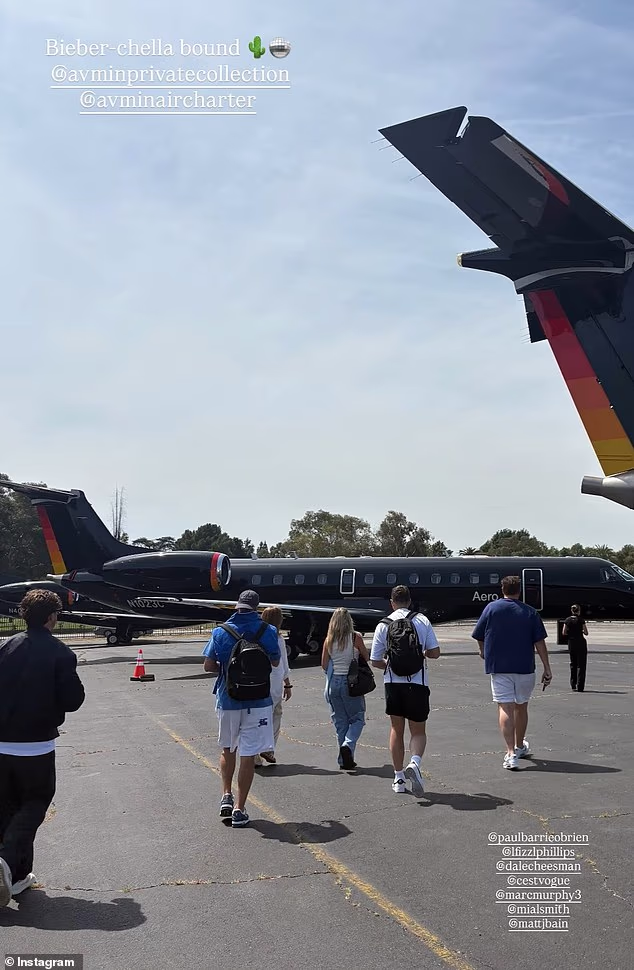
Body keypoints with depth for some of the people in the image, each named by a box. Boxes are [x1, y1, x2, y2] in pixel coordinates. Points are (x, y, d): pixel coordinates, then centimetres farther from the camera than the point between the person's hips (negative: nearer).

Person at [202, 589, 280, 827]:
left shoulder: (220, 632, -4)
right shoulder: (268, 631, -6)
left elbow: (208, 666, -3)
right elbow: (275, 662, 6)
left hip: (227, 699, 2)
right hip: (257, 701, -1)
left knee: (227, 749, 23)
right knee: (248, 755, 4)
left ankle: (226, 796, 19)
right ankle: (239, 809, 7)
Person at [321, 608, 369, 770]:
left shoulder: (329, 640, -2)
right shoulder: (355, 638, -10)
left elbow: (324, 665, 2)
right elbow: (366, 658, 1)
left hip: (333, 683, 3)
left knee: (340, 722, 12)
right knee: (357, 719, 10)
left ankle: (345, 760, 13)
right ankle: (348, 745, -15)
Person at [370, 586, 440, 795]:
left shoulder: (383, 625, -1)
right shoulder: (422, 621, -2)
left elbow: (375, 661, 1)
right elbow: (435, 652, -1)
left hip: (393, 683, 1)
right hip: (417, 683, -1)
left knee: (396, 729, 15)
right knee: (418, 731, 10)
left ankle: (398, 778, 18)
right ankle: (414, 762, -18)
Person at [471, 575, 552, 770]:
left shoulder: (491, 608, -1)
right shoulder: (530, 612, 1)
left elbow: (479, 637, 3)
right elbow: (540, 643, -2)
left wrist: (484, 652, 24)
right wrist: (547, 669, 2)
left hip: (498, 667, -2)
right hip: (525, 667, 2)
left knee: (505, 708, -5)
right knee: (521, 707, 18)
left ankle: (511, 753, -16)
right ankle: (520, 747, 34)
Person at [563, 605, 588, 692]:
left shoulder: (568, 620, 2)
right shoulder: (581, 619, -8)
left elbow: (564, 633, 1)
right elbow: (586, 633, -9)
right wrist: (581, 631, 11)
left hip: (571, 643, 4)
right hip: (581, 643, -4)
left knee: (573, 664, 16)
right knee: (581, 665, 2)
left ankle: (573, 684, 16)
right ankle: (579, 686, -2)